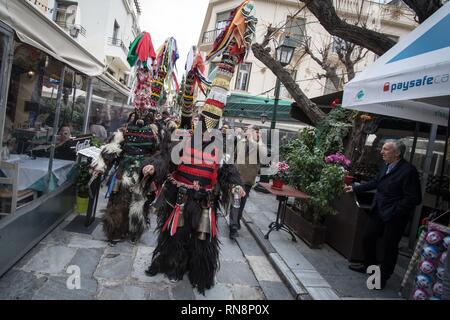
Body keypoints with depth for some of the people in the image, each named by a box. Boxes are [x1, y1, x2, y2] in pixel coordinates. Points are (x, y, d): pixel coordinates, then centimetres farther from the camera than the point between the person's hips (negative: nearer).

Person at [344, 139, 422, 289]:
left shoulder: (409, 171, -21)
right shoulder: (386, 167, 1)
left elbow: (414, 198, -21)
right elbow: (375, 183, 15)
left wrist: (394, 211, -19)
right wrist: (354, 188, 15)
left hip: (395, 216, -7)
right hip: (379, 212, 8)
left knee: (389, 246, 8)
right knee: (368, 238, 17)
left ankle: (383, 277, 27)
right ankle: (369, 265, 40)